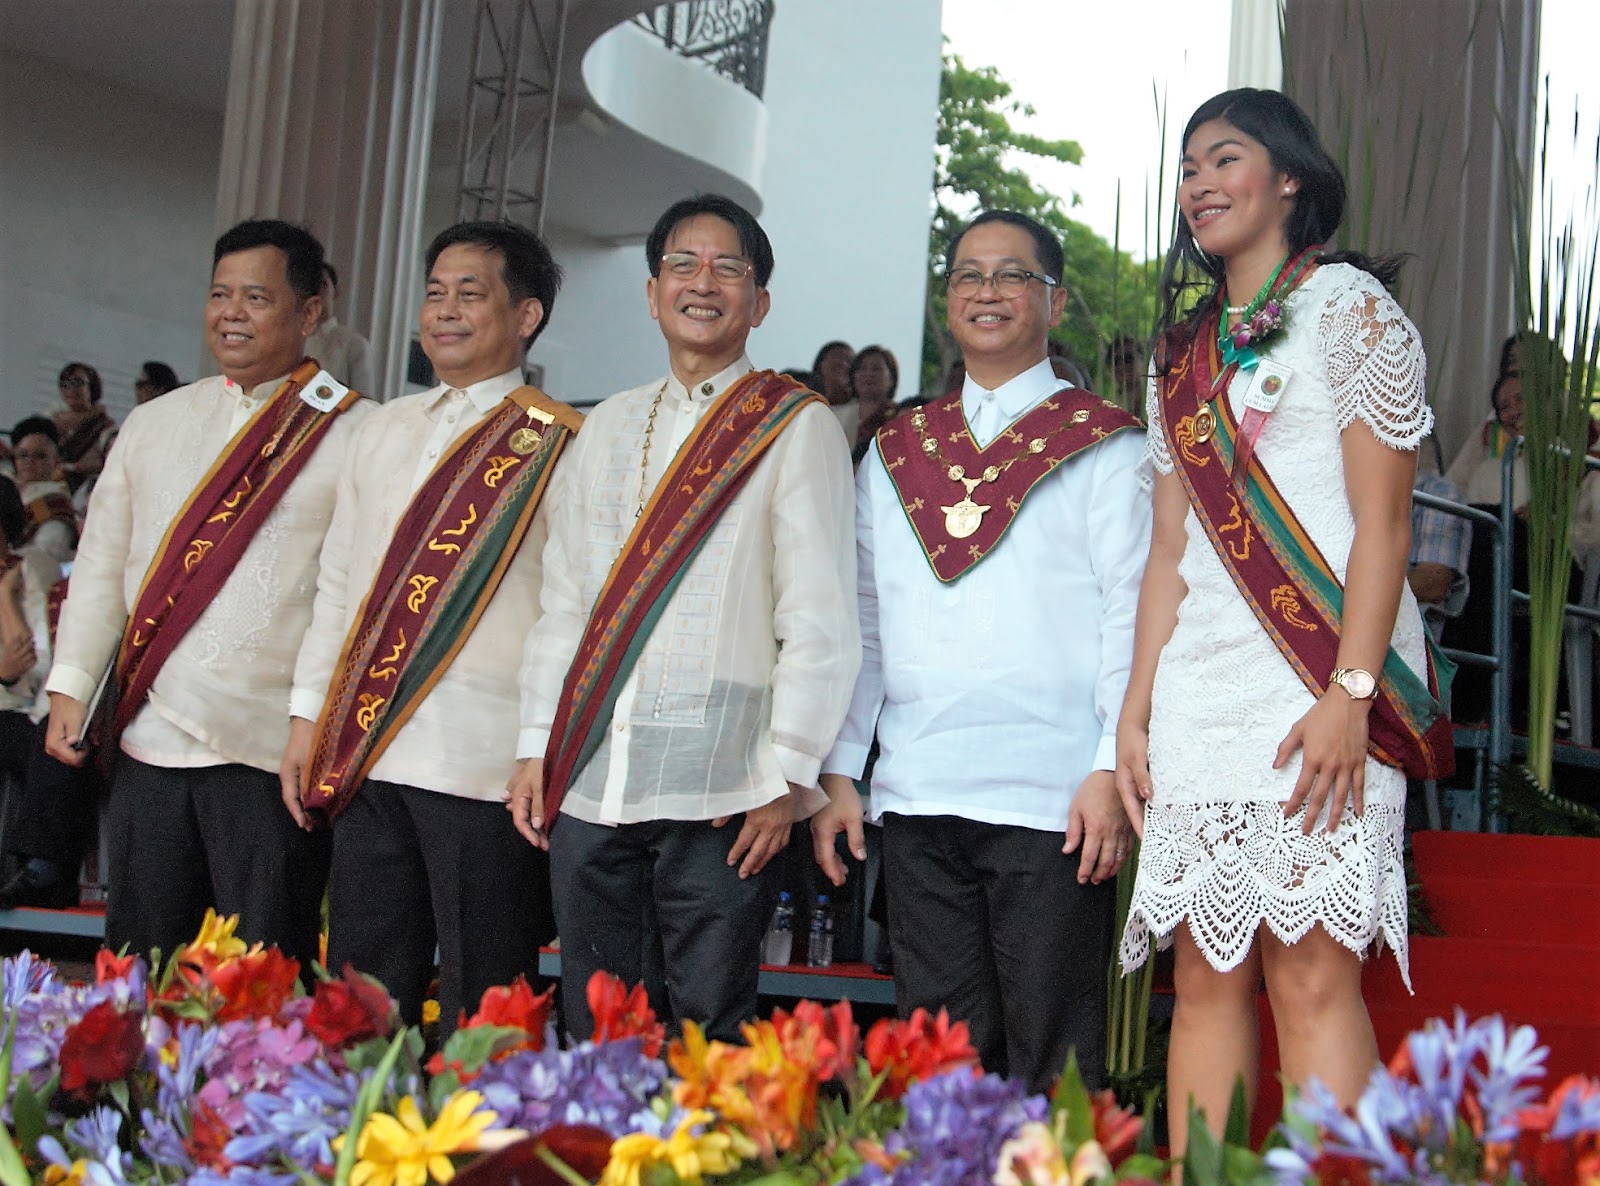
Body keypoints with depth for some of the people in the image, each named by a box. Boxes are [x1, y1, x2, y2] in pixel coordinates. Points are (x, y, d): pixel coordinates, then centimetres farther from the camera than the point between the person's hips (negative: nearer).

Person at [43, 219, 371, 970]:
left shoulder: (353, 433, -3)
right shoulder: (153, 425, 14)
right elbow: (101, 566, 17)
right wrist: (70, 685, 9)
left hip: (269, 748, -5)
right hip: (148, 739, 5)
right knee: (136, 970, 13)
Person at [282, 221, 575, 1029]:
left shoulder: (557, 446, -3)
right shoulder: (383, 432, 16)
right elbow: (339, 581, 19)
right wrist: (308, 715, 14)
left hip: (485, 764, -6)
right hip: (365, 752, 6)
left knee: (478, 1018, 0)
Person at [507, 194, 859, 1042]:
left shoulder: (796, 427, 1)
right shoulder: (607, 429, 18)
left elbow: (821, 619, -5)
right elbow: (562, 605, 18)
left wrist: (784, 776, -10)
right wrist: (535, 749, 12)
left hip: (716, 788, -5)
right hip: (588, 781, 5)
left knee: (708, 1035, -2)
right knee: (593, 1033, 9)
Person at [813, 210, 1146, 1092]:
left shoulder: (1104, 447, 4)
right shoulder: (895, 453, 17)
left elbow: (1132, 614, -2)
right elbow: (863, 620, 17)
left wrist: (1114, 768, -11)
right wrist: (839, 770, 11)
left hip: (1052, 797, -4)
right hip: (916, 792, 4)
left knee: (1049, 1061, -1)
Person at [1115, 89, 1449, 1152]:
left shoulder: (1347, 303, 3)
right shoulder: (1187, 350, 22)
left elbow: (1383, 516, -6)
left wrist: (1349, 693, -16)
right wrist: (1136, 705, 10)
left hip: (1316, 685, -6)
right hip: (1200, 693, 6)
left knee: (1311, 973, -11)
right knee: (1207, 976, 3)